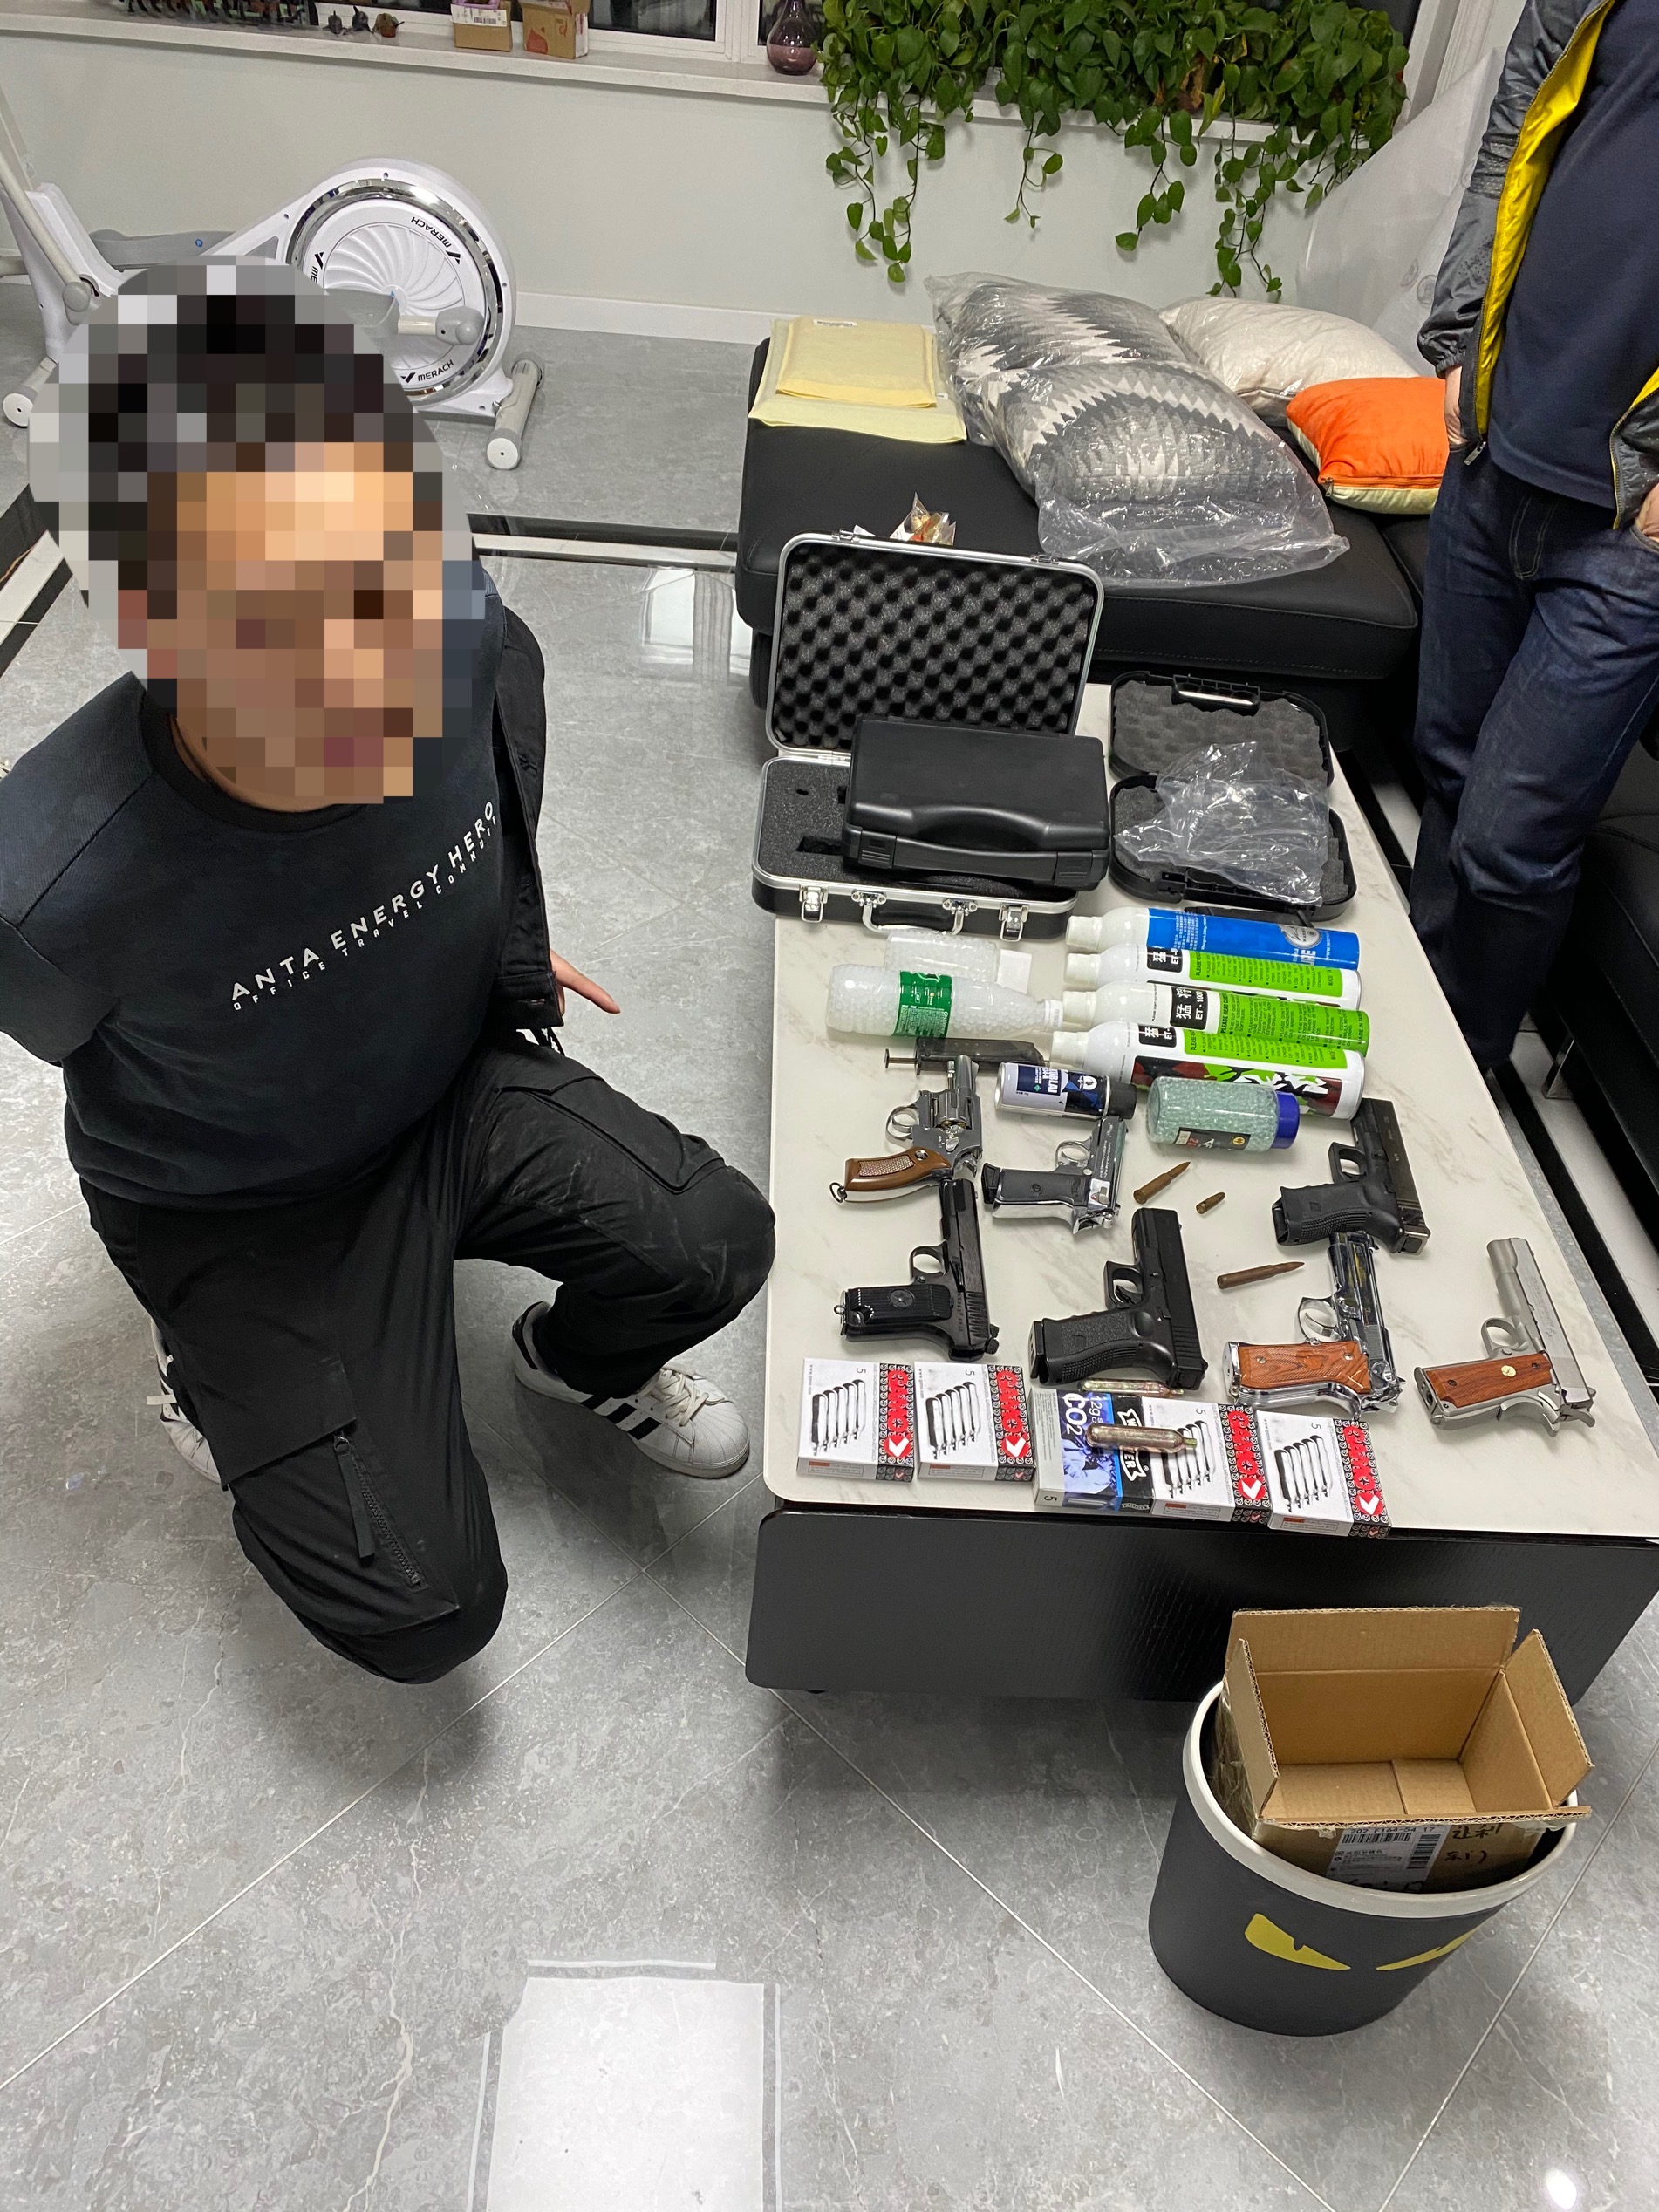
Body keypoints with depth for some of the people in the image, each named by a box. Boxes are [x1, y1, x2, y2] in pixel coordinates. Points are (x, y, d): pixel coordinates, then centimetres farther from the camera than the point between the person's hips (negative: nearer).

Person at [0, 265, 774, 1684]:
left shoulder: (479, 654, -26)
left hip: (460, 1083, 4)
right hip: (242, 1211, -3)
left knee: (719, 1247, -15)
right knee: (426, 1614, -7)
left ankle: (581, 1360, 20)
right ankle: (216, 1381, 20)